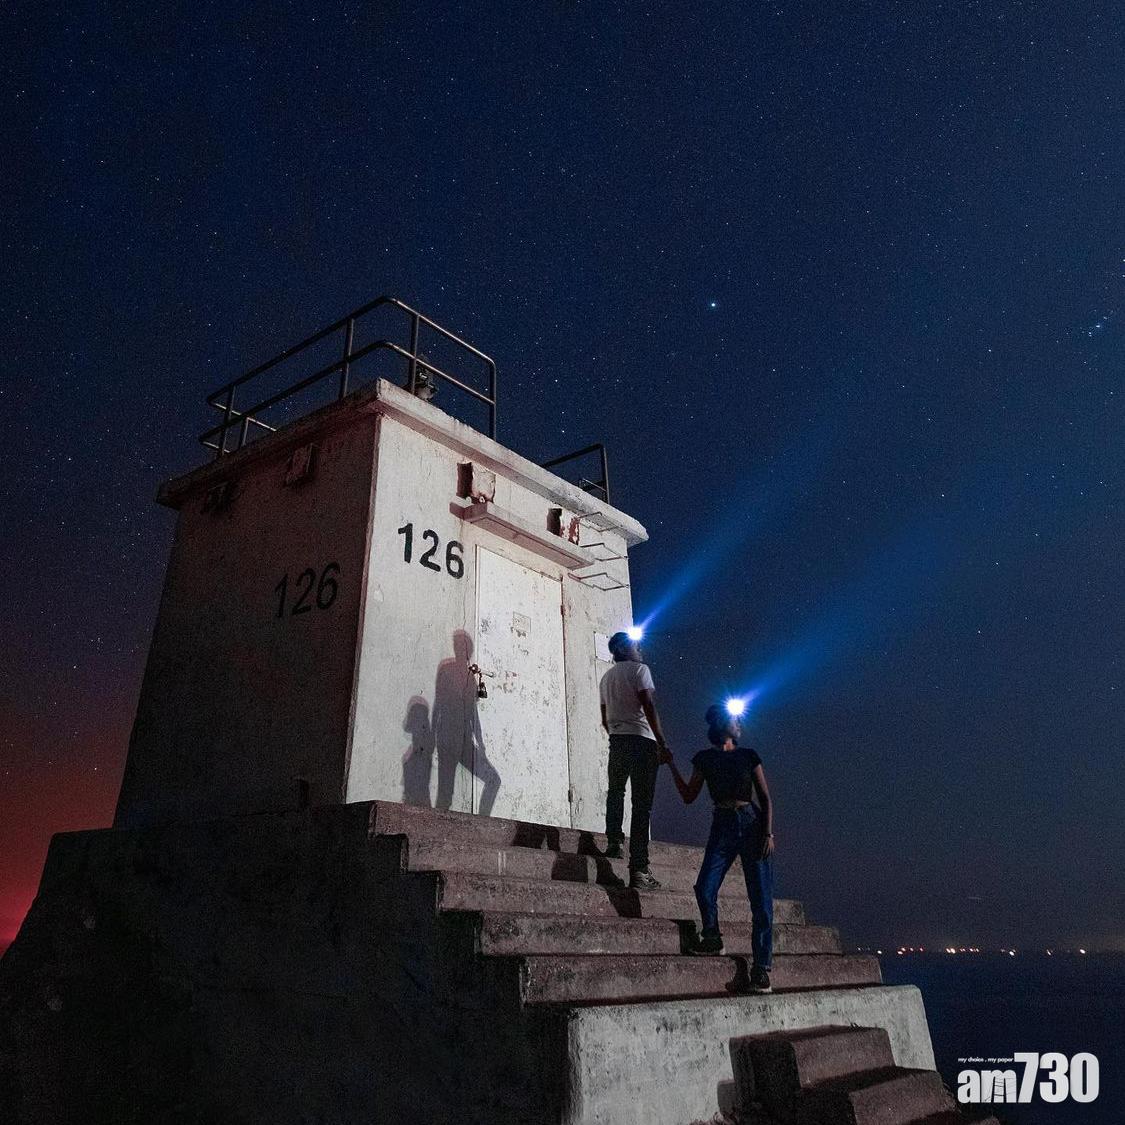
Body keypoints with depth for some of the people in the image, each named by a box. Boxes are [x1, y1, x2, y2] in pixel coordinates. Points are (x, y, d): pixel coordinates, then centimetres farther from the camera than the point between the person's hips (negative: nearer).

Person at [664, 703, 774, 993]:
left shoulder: (748, 756, 8)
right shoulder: (705, 759, 9)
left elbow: (765, 798, 6)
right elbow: (689, 796, 8)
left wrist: (768, 833, -6)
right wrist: (671, 765, 5)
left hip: (752, 824, 0)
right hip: (722, 826, 1)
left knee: (761, 898, -4)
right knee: (704, 888, -13)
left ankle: (761, 966, 4)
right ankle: (712, 939, 14)